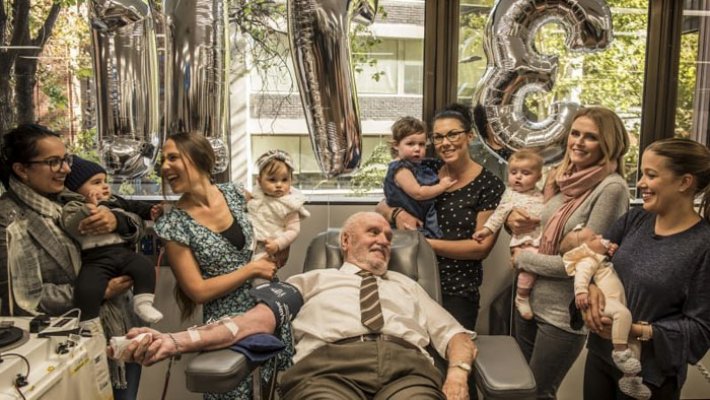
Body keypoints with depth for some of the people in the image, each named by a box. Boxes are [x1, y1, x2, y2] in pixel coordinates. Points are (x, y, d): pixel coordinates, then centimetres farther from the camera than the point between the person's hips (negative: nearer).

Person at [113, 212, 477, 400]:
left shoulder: (407, 286, 35)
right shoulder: (313, 280, 27)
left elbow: (454, 333, 24)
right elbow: (259, 318, 12)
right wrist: (177, 341, -4)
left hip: (407, 368, 2)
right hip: (327, 367, -1)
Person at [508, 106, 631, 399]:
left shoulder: (611, 188, -18)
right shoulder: (557, 177, 2)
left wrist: (523, 259, -10)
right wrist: (513, 219, -6)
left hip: (564, 314, -6)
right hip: (528, 299, 7)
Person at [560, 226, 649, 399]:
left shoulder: (600, 259, 31)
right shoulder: (588, 261, -4)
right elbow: (581, 275, -25)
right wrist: (581, 292, -41)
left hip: (615, 303, 11)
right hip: (604, 302, -11)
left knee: (635, 338, 11)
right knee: (623, 313, -40)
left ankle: (629, 378, 15)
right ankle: (620, 351, -33)